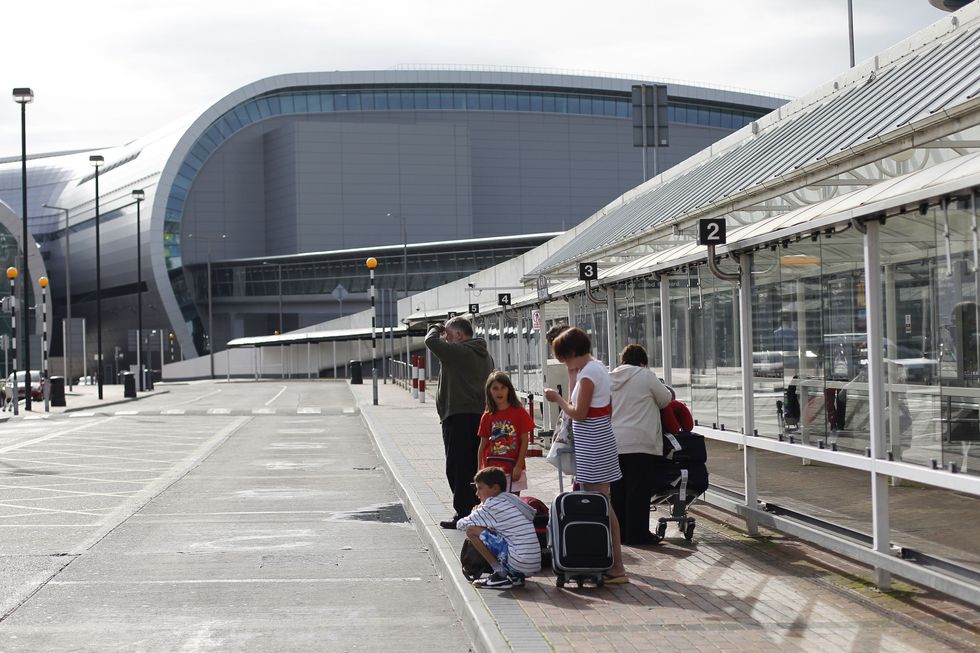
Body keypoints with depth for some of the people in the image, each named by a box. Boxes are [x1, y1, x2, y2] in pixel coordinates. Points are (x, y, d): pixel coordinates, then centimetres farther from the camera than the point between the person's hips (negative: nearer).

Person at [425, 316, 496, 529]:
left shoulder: (459, 351, -12)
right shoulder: (485, 354, 17)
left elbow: (431, 342, -17)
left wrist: (436, 329, 4)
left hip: (458, 417, -9)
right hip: (481, 415, 9)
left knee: (457, 468, -5)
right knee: (474, 467, 14)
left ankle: (463, 514, -7)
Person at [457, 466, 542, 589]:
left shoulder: (493, 504, -6)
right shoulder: (512, 498, 15)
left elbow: (461, 525, -4)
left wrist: (474, 515, 21)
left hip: (519, 563, -8)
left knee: (472, 530, -6)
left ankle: (500, 575, -2)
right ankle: (516, 577, 14)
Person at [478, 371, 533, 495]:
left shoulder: (519, 412, -4)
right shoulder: (487, 417, 4)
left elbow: (524, 441, -4)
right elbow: (483, 445, 8)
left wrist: (518, 467, -10)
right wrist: (480, 471, 5)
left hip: (512, 470, -2)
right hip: (491, 469, 2)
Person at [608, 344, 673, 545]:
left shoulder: (609, 378, 11)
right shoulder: (645, 376, -5)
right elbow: (665, 400, 4)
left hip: (612, 443, 6)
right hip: (639, 443, -5)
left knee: (617, 490, 10)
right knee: (638, 490, -1)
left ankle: (618, 533, 15)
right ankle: (636, 533, 0)